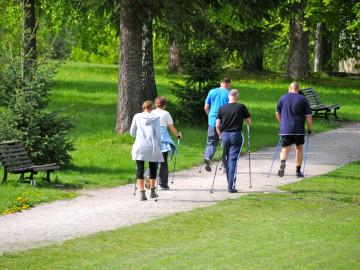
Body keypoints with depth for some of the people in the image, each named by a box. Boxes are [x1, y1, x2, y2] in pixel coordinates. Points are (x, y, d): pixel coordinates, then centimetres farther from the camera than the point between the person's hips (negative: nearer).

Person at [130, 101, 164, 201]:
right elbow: (157, 134, 0)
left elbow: (132, 133, 13)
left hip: (139, 146, 0)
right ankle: (152, 191, 24)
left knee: (140, 168, -1)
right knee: (153, 168, 16)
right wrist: (159, 146, 9)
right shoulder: (155, 118, 3)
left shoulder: (137, 117, 7)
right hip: (152, 146, 0)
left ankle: (142, 192, -14)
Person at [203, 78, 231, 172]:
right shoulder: (229, 94, -3)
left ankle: (207, 157, -23)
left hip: (213, 122, 2)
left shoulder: (212, 92, 6)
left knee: (211, 142, 6)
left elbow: (206, 108, 7)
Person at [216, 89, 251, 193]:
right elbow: (249, 122, 5)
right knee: (233, 160, -4)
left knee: (227, 160, 15)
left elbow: (217, 125, 2)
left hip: (225, 134, 3)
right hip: (236, 135, -3)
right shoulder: (241, 107, -3)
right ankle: (231, 186, -11)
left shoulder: (222, 108, 3)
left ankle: (230, 183, 22)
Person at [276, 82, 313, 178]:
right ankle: (298, 171, 15)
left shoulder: (283, 98, 7)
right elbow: (309, 116, -3)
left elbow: (278, 114, 14)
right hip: (299, 130, -1)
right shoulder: (303, 100, 0)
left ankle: (283, 162, -29)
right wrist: (309, 129, 9)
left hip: (285, 129, 1)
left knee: (285, 149, 3)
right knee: (299, 149, 15)